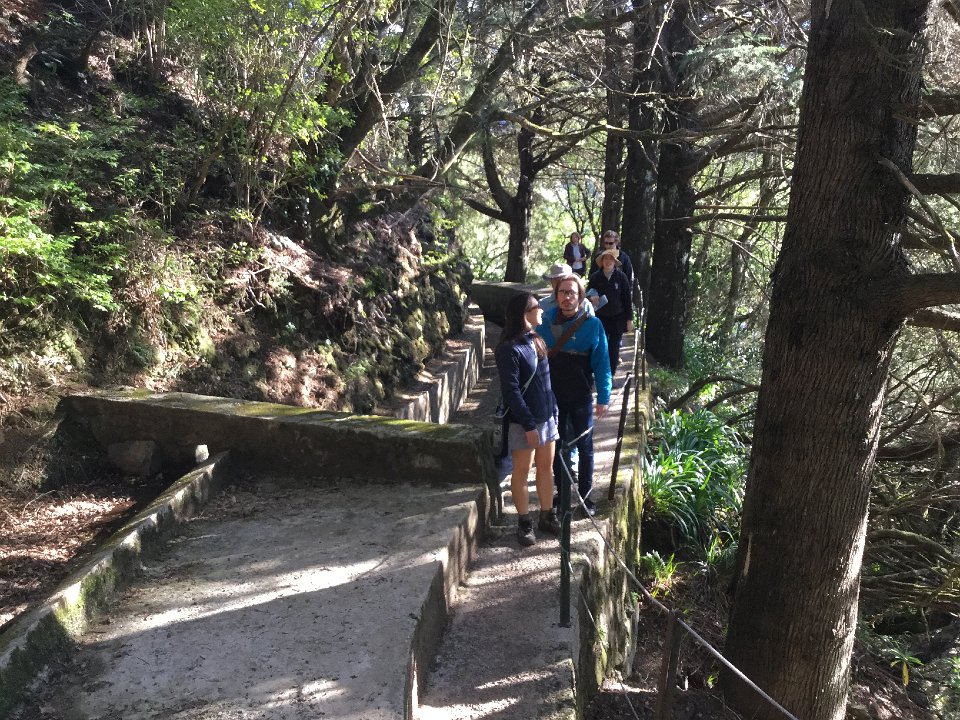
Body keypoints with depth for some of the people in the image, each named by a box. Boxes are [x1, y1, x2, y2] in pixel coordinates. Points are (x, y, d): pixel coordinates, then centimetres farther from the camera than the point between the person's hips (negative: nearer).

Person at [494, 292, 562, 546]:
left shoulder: (537, 341, 6)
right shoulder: (509, 349, -18)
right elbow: (511, 391, -20)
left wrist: (554, 412, 11)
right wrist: (529, 425, -19)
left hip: (547, 417, 8)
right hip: (523, 423, -7)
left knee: (546, 468, 16)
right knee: (521, 473, 7)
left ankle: (547, 515, 30)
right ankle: (524, 523, 20)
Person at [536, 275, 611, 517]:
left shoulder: (591, 324, -10)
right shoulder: (546, 322, -4)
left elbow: (601, 363, -7)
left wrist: (603, 398, -8)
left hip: (581, 397, -2)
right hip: (553, 396, 2)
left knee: (585, 447, 9)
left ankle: (585, 496, 23)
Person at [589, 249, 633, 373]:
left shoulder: (621, 277, -5)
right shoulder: (595, 277, -3)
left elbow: (627, 299, -2)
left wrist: (629, 319, -1)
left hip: (617, 319, 0)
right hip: (601, 318, 1)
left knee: (614, 349, 4)